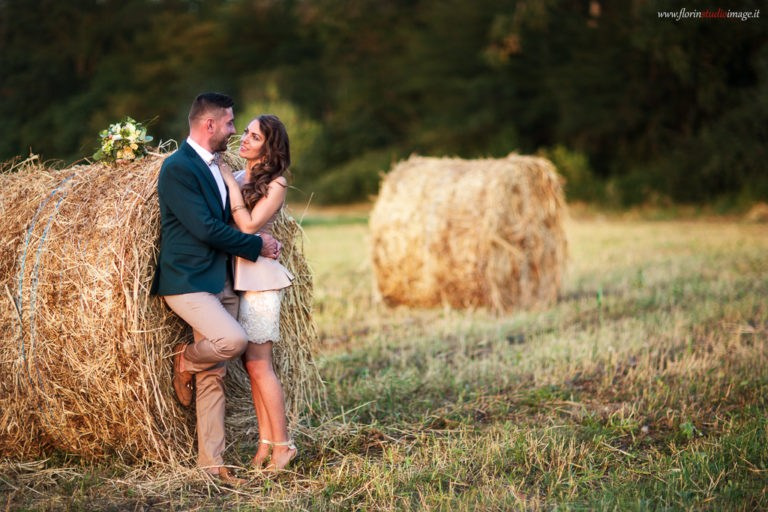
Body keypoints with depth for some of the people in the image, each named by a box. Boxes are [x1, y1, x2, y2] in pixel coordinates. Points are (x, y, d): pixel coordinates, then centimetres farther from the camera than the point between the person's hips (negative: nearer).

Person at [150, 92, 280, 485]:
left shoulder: (214, 167, 15)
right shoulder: (177, 167, -12)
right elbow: (206, 228, -18)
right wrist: (257, 245, -10)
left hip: (220, 283, 8)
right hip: (186, 282, -8)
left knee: (214, 374, 6)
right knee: (234, 339, -27)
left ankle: (211, 460, 11)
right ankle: (185, 360, 4)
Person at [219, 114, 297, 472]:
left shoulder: (275, 183, -6)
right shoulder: (234, 177, 13)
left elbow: (248, 226, -17)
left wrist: (231, 183, -11)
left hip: (259, 277, -7)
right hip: (235, 276, 7)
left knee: (257, 363, -7)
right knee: (252, 364, 7)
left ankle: (282, 444, 1)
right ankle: (265, 441, 13)